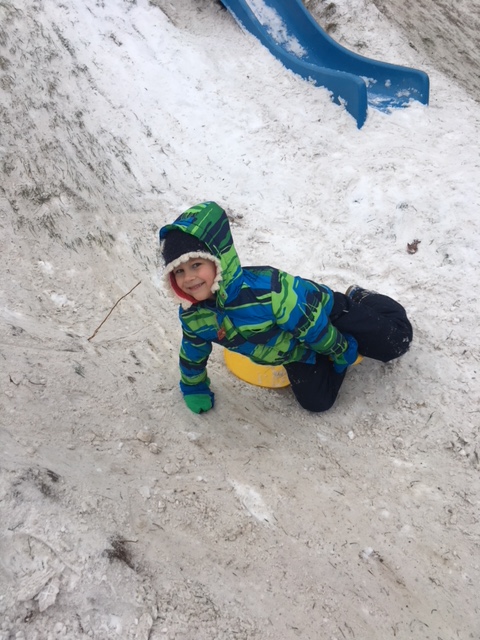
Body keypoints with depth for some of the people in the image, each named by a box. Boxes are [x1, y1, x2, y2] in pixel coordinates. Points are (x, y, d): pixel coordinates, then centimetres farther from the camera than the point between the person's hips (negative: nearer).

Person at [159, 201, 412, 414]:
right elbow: (192, 353, 2)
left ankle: (360, 301, 31)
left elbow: (310, 323, -29)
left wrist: (340, 350, -14)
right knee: (316, 401, -1)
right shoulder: (192, 315, -21)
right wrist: (194, 389, 14)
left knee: (396, 341, 1)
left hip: (322, 312, -5)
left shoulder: (263, 288, -43)